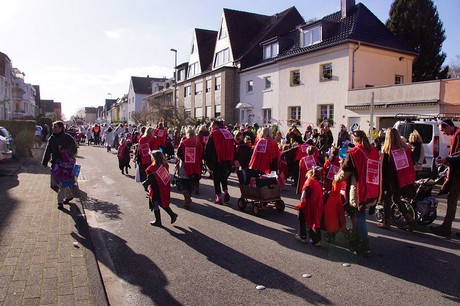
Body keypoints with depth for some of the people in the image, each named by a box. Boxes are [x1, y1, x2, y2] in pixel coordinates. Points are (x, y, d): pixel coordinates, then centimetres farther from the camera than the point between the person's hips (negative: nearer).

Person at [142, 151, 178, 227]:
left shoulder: (152, 168, -21)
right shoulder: (165, 165, -1)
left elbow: (149, 180, -18)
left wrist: (145, 184, -1)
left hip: (156, 191, -7)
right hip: (165, 189, 7)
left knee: (155, 205, 10)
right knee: (163, 203, 23)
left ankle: (158, 221, 19)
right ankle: (172, 214, 16)